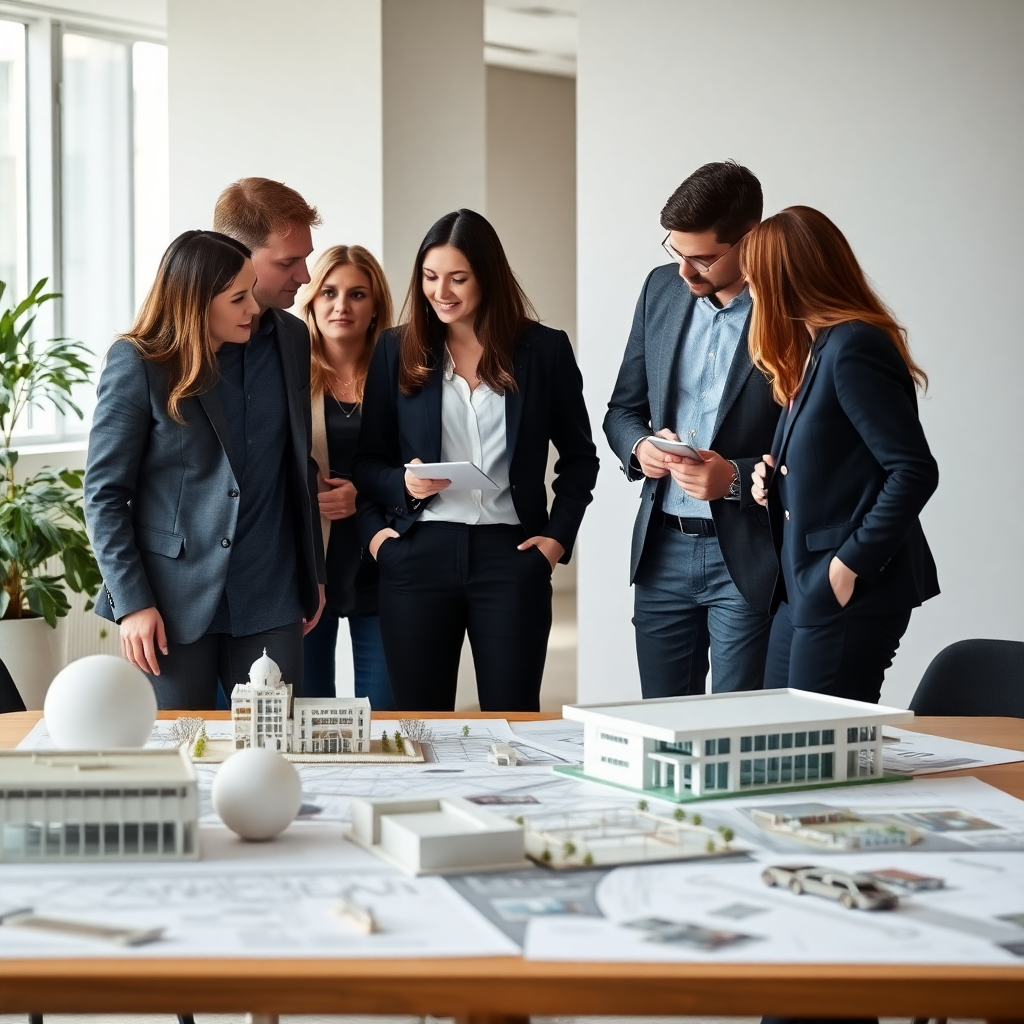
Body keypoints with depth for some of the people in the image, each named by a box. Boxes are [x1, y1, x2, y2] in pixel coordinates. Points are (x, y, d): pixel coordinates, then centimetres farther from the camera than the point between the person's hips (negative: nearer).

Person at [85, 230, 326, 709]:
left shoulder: (284, 351, 4)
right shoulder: (137, 365, -6)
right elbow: (103, 493, -6)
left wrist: (312, 574, 13)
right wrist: (131, 601, -11)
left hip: (269, 598, 3)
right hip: (174, 600, -3)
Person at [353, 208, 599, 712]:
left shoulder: (545, 349, 6)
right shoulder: (397, 350, 8)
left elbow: (579, 456, 13)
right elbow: (367, 458, 10)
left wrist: (558, 536, 2)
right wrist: (402, 483, -10)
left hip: (511, 556, -1)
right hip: (417, 555, 1)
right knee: (418, 722, 3)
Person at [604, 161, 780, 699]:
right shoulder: (663, 288, 7)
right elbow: (623, 407, 15)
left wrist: (736, 477, -21)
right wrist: (639, 447, -6)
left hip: (748, 557, -5)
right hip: (663, 551, 5)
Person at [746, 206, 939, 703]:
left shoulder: (853, 347, -16)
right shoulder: (813, 349, 15)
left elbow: (915, 471, -21)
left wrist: (851, 564, -19)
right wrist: (772, 476, 4)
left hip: (849, 595, -10)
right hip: (803, 588, 10)